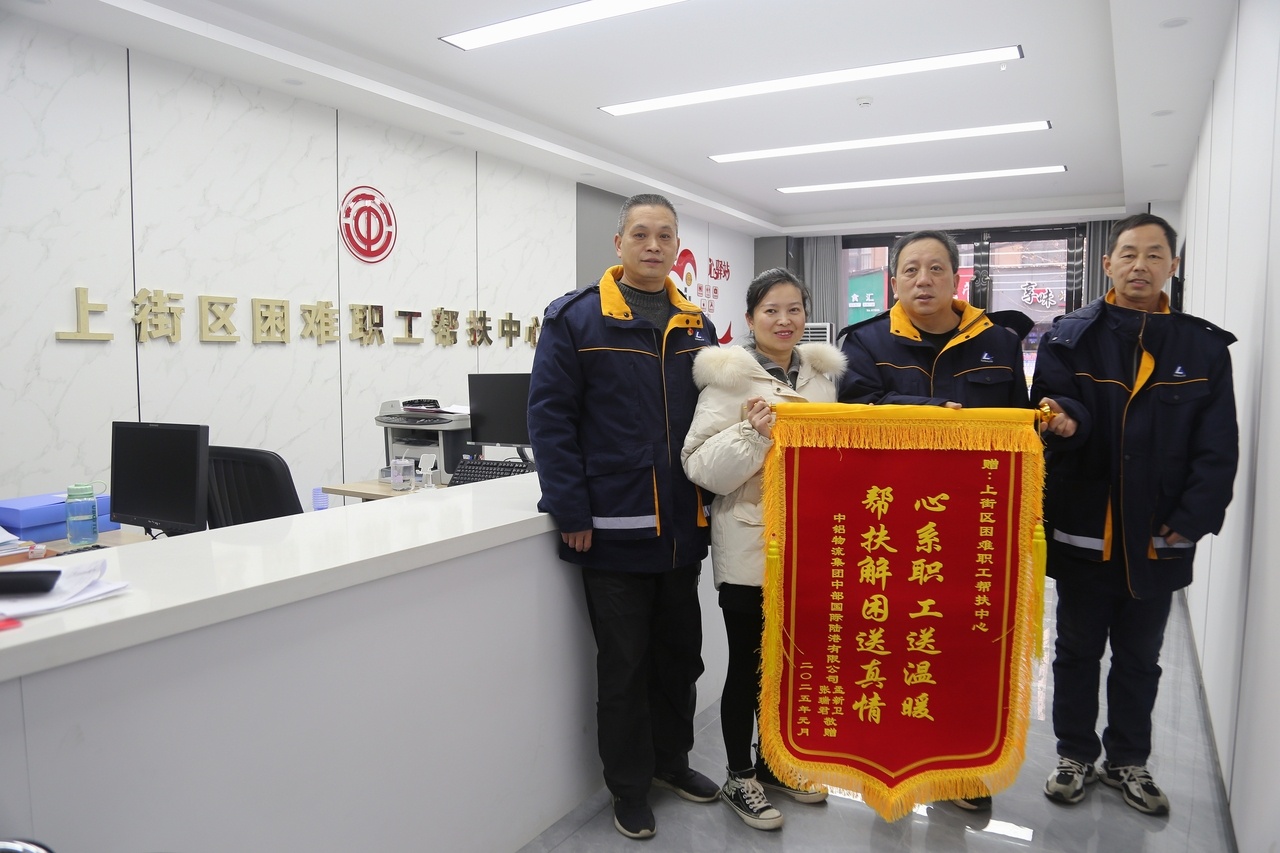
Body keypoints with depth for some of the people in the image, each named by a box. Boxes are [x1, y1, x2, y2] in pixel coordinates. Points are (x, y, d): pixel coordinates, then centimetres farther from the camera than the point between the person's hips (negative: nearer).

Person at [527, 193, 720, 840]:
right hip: (613, 530, -5)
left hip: (683, 530, 5)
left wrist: (711, 501, 6)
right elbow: (549, 417, -11)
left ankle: (672, 760, 40)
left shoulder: (696, 328, 10)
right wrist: (571, 513, -15)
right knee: (624, 665, 9)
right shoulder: (577, 319, -7)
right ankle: (629, 787, 29)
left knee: (681, 654, 18)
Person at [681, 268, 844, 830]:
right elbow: (702, 467, -16)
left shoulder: (821, 374, 8)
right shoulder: (729, 377, -9)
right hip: (749, 546, -5)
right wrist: (753, 434, -28)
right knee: (747, 664, 7)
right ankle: (739, 778, 26)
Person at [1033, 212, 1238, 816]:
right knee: (1077, 648, 14)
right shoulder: (1070, 337, -2)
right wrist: (1065, 420, -36)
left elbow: (1217, 449, -2)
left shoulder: (1205, 347, 2)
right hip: (1083, 530, -1)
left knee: (1139, 656, 17)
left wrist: (1189, 520, -11)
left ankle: (1128, 760, 35)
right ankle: (1075, 753, 31)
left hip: (1158, 538, 2)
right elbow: (1060, 406, -12)